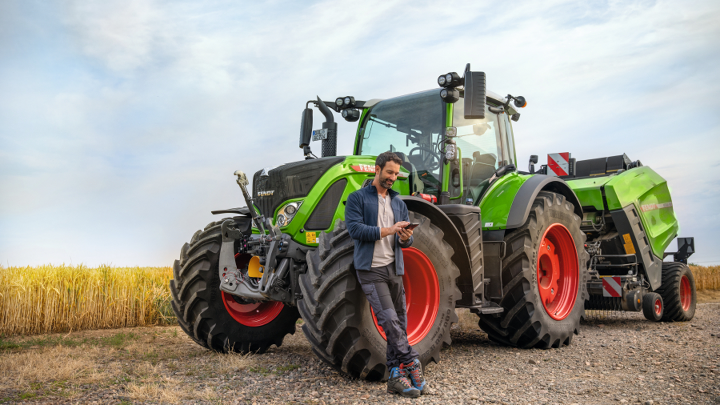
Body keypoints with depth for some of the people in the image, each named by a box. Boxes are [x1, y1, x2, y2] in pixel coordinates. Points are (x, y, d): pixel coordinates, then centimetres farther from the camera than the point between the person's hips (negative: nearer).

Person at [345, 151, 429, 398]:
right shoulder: (358, 198, 1)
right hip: (371, 269, -5)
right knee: (389, 319, -16)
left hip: (394, 268, 6)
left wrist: (406, 238, -11)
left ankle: (397, 374, 12)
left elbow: (406, 241, 14)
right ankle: (411, 363, -6)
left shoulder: (398, 203, 17)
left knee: (399, 322, 5)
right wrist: (388, 230, -18)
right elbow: (355, 229, -13)